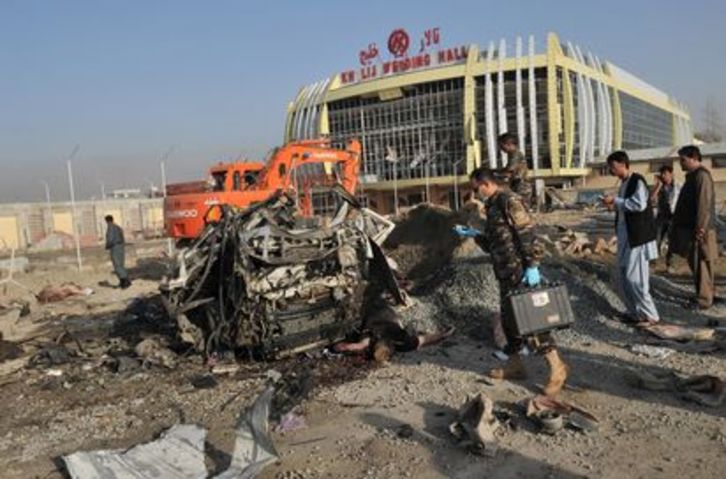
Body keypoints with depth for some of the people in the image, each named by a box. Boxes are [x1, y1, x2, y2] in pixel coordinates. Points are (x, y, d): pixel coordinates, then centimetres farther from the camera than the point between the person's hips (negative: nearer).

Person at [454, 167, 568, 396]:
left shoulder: (509, 201, -13)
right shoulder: (493, 206, 16)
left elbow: (528, 234, -20)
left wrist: (532, 266, -24)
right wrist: (473, 233, 14)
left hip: (520, 272, -10)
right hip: (506, 273, 10)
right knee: (508, 317, 15)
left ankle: (557, 367, -1)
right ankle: (514, 364, 27)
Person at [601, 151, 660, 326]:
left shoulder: (637, 181, -13)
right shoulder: (624, 184, 15)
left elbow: (639, 204, -28)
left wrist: (616, 201, -20)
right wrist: (613, 206, 6)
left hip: (638, 237, -9)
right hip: (625, 236, 9)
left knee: (634, 277, -7)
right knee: (623, 276, 11)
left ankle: (650, 315, 5)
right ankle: (635, 312, 22)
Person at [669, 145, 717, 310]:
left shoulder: (702, 175, -14)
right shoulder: (692, 176, 17)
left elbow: (705, 204, -21)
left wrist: (700, 229, -23)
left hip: (698, 230, -10)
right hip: (689, 228, 10)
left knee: (701, 265, -4)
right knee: (695, 264, 15)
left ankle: (703, 300, 2)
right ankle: (701, 295, 24)